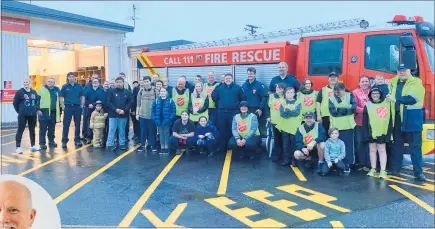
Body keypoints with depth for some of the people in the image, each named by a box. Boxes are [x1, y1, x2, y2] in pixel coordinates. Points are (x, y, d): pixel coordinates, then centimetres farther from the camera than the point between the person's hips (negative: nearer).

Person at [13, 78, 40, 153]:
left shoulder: (34, 92, 5)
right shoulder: (19, 92, -7)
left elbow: (37, 101, 16)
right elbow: (15, 103, -3)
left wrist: (37, 109, 5)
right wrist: (19, 111, 1)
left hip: (33, 114, 5)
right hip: (23, 115, -4)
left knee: (32, 130, 14)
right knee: (20, 130, -2)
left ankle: (33, 145, 24)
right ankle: (18, 147, 2)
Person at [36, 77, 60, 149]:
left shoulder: (57, 90, 11)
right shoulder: (42, 89, -1)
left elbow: (59, 100, 19)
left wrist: (59, 110, 15)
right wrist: (38, 109, -11)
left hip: (53, 112, 4)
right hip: (44, 111, -4)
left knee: (52, 128, 13)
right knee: (43, 128, -1)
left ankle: (51, 141, 24)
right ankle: (42, 143, 4)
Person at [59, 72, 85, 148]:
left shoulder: (79, 87, 7)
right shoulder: (65, 87, 3)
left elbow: (82, 97, 11)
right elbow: (61, 97, 3)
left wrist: (82, 105, 2)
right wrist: (63, 107, -5)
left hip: (77, 107, 2)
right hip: (68, 107, -2)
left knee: (77, 124, 7)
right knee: (66, 125, -1)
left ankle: (77, 140, 17)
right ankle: (64, 141, 4)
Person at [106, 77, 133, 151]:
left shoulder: (127, 92, 2)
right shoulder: (112, 92, 1)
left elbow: (131, 102, -1)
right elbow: (108, 102, -2)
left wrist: (124, 110, -11)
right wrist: (115, 109, -13)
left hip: (123, 115, 1)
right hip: (113, 114, -1)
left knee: (122, 130, 10)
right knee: (112, 130, 0)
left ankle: (122, 144, 20)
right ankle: (110, 144, 7)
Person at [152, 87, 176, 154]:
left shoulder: (170, 101, -2)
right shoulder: (156, 101, 6)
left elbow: (173, 110, -6)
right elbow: (153, 110, 5)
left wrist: (170, 119, -13)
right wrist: (154, 119, -4)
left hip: (167, 121, -3)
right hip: (159, 121, 3)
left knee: (166, 133, 4)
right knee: (161, 134, 9)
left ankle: (166, 147, 12)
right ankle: (162, 147, 17)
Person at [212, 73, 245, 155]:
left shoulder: (237, 88, 2)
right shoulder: (219, 88, 10)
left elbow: (242, 98, 3)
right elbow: (213, 96, 16)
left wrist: (237, 105, 3)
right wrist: (220, 104, 14)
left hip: (233, 112, -2)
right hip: (222, 112, 3)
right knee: (222, 131, 5)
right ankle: (222, 149, 13)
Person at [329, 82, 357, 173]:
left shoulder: (350, 96, 2)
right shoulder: (331, 99, 5)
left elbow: (353, 108, -12)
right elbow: (333, 112, -8)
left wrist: (339, 110, -12)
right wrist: (346, 109, -11)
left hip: (349, 126, -1)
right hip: (337, 127, 1)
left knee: (349, 146, 2)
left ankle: (348, 165, 11)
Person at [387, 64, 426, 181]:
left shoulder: (416, 82, -5)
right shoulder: (393, 82, 12)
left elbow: (412, 99, -19)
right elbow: (388, 94, 25)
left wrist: (395, 99, -19)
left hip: (412, 118, -5)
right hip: (397, 117, 5)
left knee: (415, 146, 0)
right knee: (397, 144, 13)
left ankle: (418, 172, 5)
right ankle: (395, 169, 22)